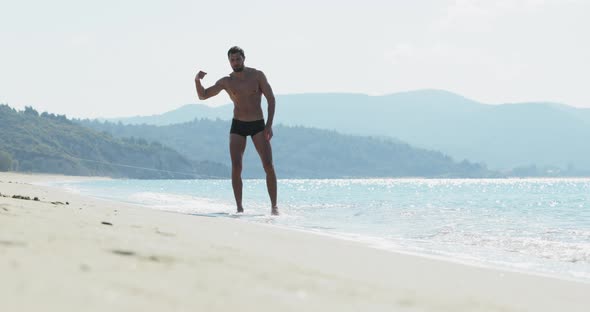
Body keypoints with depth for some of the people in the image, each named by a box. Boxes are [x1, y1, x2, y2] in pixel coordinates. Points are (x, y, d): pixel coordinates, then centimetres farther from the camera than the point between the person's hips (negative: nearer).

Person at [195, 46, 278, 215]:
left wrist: (269, 125, -13)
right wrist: (197, 80, -20)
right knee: (236, 167, -11)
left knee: (268, 165, -11)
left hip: (258, 125, -1)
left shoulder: (257, 75, -3)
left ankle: (274, 206, -5)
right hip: (238, 126, 1)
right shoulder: (226, 82, 2)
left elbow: (271, 98, -4)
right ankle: (239, 207, -5)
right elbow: (202, 95, 1)